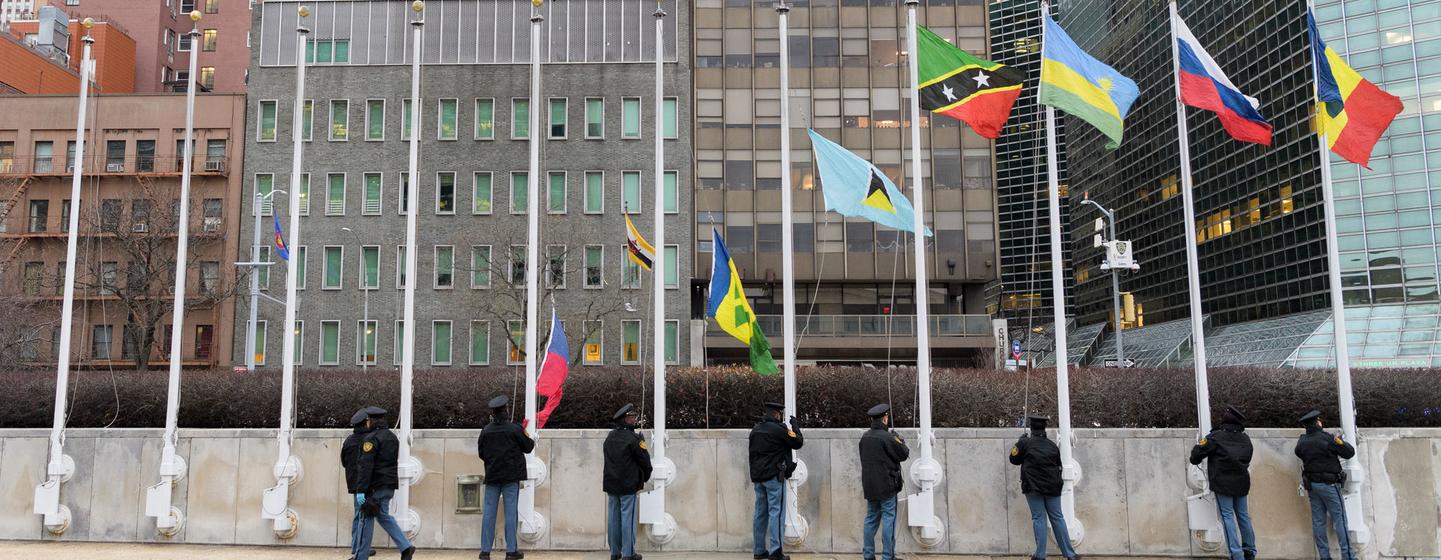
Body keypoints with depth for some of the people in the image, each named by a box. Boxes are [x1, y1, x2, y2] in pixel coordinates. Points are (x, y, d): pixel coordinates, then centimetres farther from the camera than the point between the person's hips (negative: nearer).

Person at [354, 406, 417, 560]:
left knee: (367, 519, 1)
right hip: (389, 485, 8)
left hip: (375, 486, -8)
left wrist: (361, 490, -21)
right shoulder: (392, 437, 14)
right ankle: (406, 546, 5)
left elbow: (366, 466, -19)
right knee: (383, 516, 16)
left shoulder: (371, 439, -13)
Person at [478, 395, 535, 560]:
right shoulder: (515, 429, -9)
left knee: (489, 512, 7)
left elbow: (481, 454, 7)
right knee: (511, 512, 2)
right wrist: (531, 440, 20)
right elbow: (528, 447, 0)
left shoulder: (486, 430, 0)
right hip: (511, 476, -3)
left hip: (492, 475, 3)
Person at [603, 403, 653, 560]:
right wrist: (646, 476, 11)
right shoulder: (633, 439, -13)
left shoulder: (610, 437, 8)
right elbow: (645, 460, -7)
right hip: (628, 485, -6)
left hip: (611, 483, 6)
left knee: (614, 517, 10)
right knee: (627, 518, -2)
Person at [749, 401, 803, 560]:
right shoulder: (778, 429, -12)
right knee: (776, 512, -5)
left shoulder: (755, 430, 9)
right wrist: (794, 425, 6)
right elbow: (798, 443, -6)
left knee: (760, 513, 11)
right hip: (774, 476, -7)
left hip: (758, 477, 7)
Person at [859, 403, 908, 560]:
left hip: (869, 486, 6)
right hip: (886, 485, -6)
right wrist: (898, 438, 6)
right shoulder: (887, 437, -17)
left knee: (871, 519, 12)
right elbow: (904, 454, -7)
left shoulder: (865, 437, 4)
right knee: (888, 519, 0)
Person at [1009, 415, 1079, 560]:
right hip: (1052, 487, 3)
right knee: (1057, 518, 8)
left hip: (1033, 487, -3)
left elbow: (1014, 459, 8)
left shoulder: (1025, 443, -5)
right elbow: (1059, 466, 16)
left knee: (1038, 518, 1)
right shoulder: (1053, 446, 8)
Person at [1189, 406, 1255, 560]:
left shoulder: (1216, 436, -12)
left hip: (1223, 482, -5)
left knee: (1227, 516, -2)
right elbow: (1247, 459, 13)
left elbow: (1198, 452, -12)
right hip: (1241, 482, 5)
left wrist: (1195, 460, 9)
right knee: (1243, 515, 15)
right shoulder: (1245, 438, 7)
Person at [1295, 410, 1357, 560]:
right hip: (1329, 485, -6)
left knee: (1318, 521, 6)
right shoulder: (1327, 439, -15)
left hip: (1312, 484, 6)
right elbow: (1350, 452, -7)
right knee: (1339, 520, -2)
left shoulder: (1302, 441, 2)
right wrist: (1341, 442, 9)